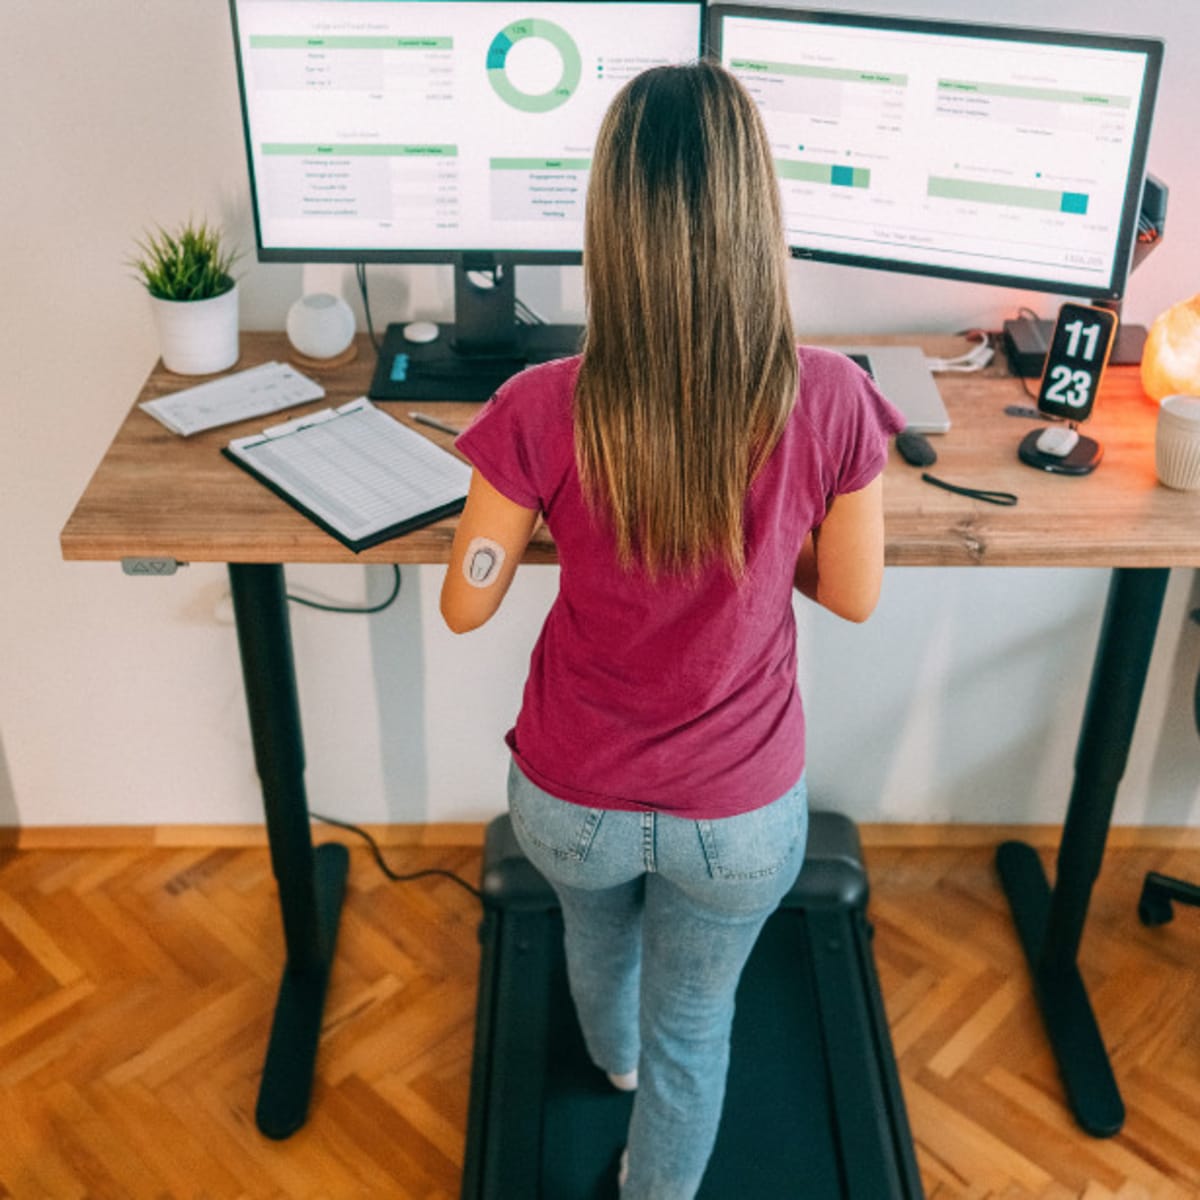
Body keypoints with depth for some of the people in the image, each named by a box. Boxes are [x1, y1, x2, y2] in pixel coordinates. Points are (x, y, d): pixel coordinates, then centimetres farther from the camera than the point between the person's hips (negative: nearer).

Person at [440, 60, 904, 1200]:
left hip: (571, 800, 2)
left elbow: (465, 605, -11)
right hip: (741, 814, -1)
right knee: (693, 1025, 26)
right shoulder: (829, 401, -23)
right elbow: (854, 595, -7)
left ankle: (614, 1055, 70)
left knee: (598, 927, 37)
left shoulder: (542, 410, -25)